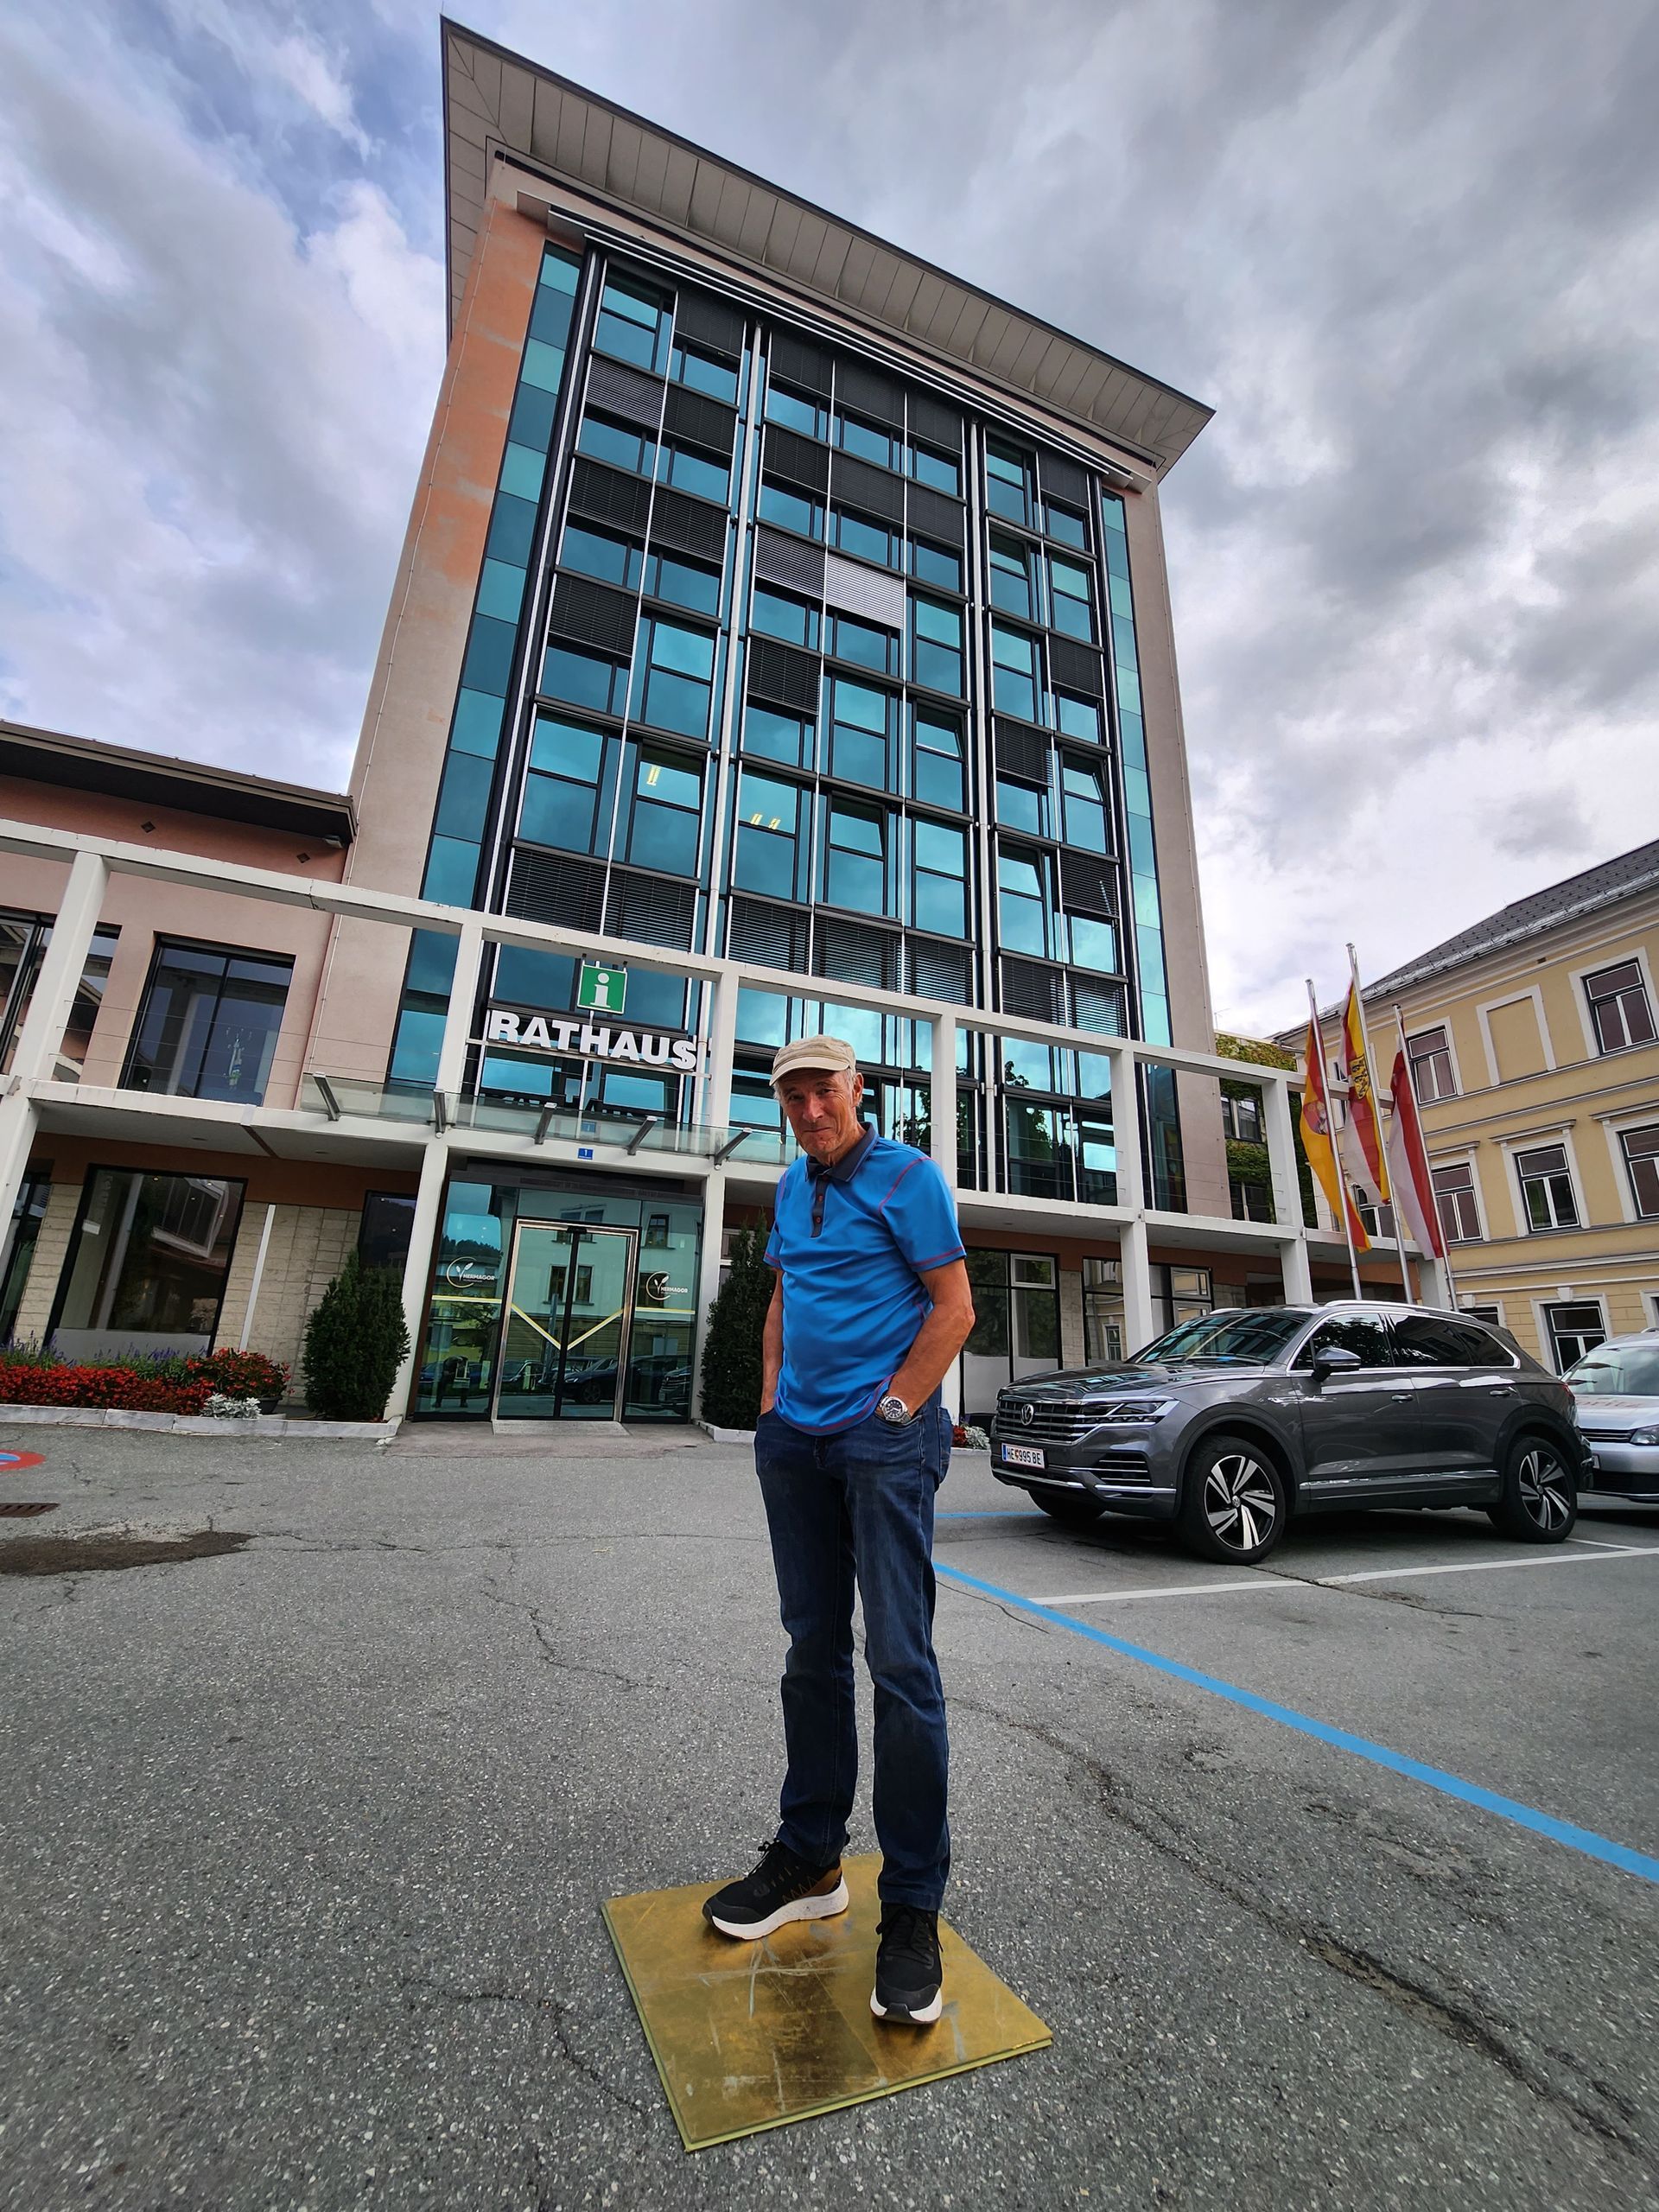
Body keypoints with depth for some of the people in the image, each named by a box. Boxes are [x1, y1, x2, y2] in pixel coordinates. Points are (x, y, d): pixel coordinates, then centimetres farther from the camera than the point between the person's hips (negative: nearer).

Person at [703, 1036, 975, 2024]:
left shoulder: (906, 1174, -7)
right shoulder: (793, 1184, 14)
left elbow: (955, 1307, -10)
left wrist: (891, 1412, -13)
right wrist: (773, 1398, 10)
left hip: (886, 1437, -6)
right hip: (797, 1439, 7)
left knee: (901, 1663, -3)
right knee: (814, 1648, 15)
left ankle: (913, 1908, 13)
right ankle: (810, 1860, 30)